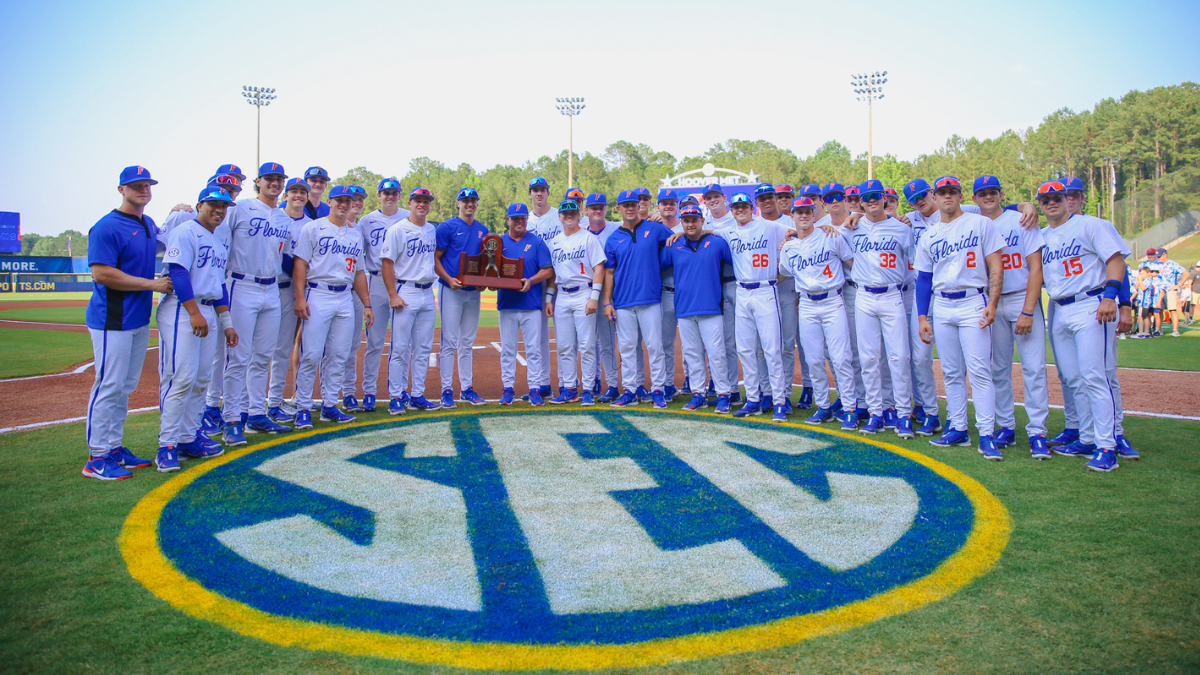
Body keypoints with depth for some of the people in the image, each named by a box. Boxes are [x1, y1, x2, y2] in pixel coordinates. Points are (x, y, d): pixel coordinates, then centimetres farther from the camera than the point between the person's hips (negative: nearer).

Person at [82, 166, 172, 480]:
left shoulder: (149, 224, 14)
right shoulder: (107, 227, -12)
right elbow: (102, 274, -20)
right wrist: (151, 284, -18)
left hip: (140, 319, 9)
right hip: (113, 321, -9)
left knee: (126, 386, 14)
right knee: (109, 386, -5)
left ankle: (114, 447, 24)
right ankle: (97, 457, 2)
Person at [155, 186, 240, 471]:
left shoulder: (220, 242, 21)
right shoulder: (185, 232, -5)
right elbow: (178, 272, -15)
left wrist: (226, 323, 17)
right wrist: (195, 312, -20)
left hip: (208, 312, 9)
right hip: (181, 310, -9)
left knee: (201, 379, 8)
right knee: (181, 378, -12)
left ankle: (188, 438, 16)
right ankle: (167, 445, -7)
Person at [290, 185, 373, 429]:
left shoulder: (356, 236, 18)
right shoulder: (313, 228, 2)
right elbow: (300, 263, -4)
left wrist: (366, 304, 14)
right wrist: (300, 297, -14)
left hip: (345, 298, 5)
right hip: (318, 296, -5)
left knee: (338, 356, 5)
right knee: (311, 355, -8)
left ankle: (329, 406, 15)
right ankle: (303, 408, 0)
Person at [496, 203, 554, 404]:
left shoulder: (536, 242, 4)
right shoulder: (499, 242, 11)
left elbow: (548, 270, -1)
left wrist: (531, 281, -16)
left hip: (531, 304, -2)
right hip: (506, 304, 2)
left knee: (533, 349, 0)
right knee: (507, 349, 6)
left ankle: (535, 389, 6)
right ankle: (508, 388, 13)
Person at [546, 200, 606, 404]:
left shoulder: (588, 238, -1)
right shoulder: (555, 242, 16)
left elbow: (598, 268, -7)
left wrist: (594, 296, -15)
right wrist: (548, 298, 11)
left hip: (583, 295, -5)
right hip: (561, 297, 5)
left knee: (587, 345, -4)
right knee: (564, 347, 7)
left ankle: (587, 389, 3)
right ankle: (569, 388, 15)